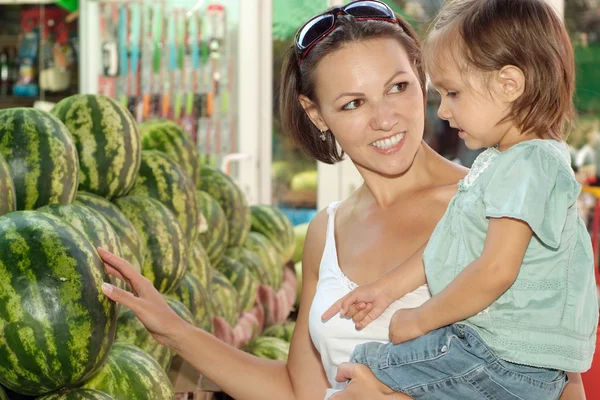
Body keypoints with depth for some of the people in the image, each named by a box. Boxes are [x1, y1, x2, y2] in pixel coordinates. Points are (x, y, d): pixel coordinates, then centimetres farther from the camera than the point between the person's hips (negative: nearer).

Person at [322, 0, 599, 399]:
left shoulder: (530, 166, -20)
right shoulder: (497, 161, 14)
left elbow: (495, 271, -26)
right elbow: (447, 247, 21)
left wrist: (420, 320, -16)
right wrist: (386, 288, 17)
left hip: (507, 364, -10)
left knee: (364, 367, -8)